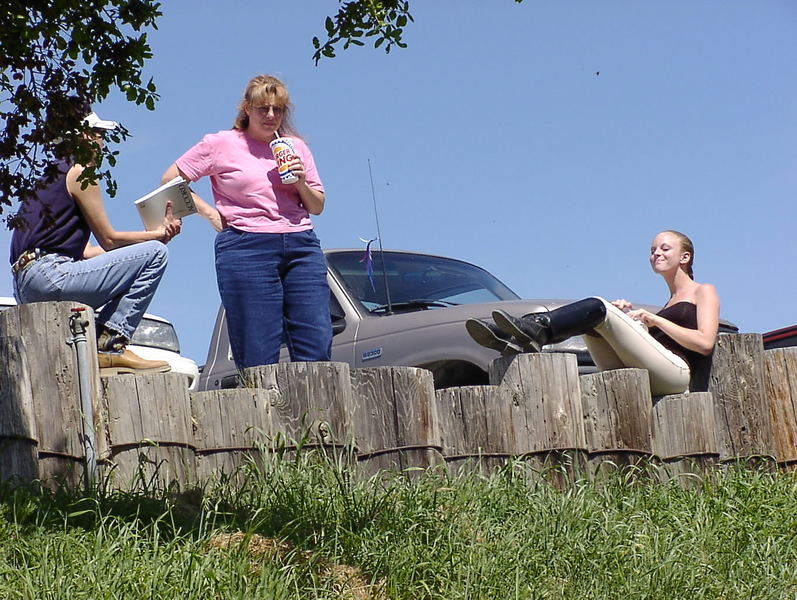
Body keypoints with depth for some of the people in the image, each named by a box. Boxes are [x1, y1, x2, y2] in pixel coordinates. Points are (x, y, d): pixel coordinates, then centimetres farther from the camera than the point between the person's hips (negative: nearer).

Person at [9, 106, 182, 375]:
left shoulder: (49, 174, 26)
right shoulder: (78, 172, -3)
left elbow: (86, 251, 22)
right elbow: (109, 240, -2)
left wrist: (155, 235, 22)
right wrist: (157, 234, 13)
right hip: (49, 276, -10)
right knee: (155, 253, -12)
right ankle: (111, 345, -15)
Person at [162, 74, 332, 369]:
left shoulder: (296, 147, 17)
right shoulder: (221, 144, 7)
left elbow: (317, 207, 19)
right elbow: (171, 181, 8)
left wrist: (301, 183, -1)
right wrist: (211, 214, 1)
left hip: (301, 246, 3)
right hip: (246, 248, -3)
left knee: (317, 352, -6)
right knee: (258, 360, -6)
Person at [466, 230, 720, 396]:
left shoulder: (704, 292, 15)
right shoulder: (669, 303, 37)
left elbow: (705, 343, -4)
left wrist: (653, 319, -3)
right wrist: (625, 317, 7)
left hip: (677, 371, -7)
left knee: (597, 308, -21)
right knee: (590, 319, -11)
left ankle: (535, 331, -39)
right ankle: (516, 340, -30)